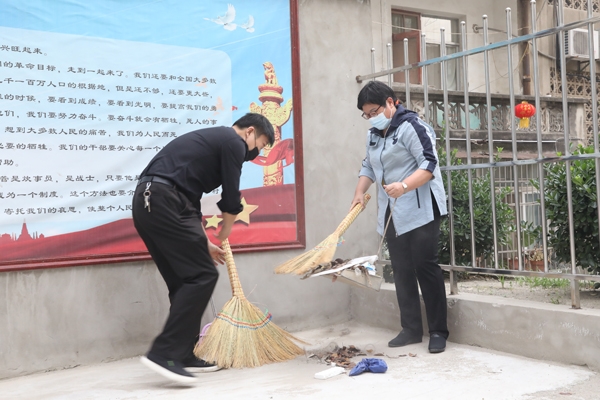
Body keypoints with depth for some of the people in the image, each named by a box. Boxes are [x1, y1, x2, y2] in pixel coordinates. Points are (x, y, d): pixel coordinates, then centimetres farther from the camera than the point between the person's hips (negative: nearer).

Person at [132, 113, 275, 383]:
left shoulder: (214, 139, 30)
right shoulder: (234, 143, 2)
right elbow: (231, 200, 2)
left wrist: (202, 242, 36)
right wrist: (224, 232, 22)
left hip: (146, 202, 10)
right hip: (163, 201, -10)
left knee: (183, 280, 13)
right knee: (203, 275, -7)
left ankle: (182, 356, 17)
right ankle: (164, 353, -11)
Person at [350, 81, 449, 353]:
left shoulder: (411, 127, -11)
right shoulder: (373, 134, 14)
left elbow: (429, 165, -19)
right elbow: (368, 167, 25)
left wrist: (404, 186, -32)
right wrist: (359, 192, 10)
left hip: (420, 210, -8)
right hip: (391, 214, 8)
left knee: (425, 267, -6)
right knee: (401, 271, 8)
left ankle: (438, 331, 2)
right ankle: (411, 329, 16)